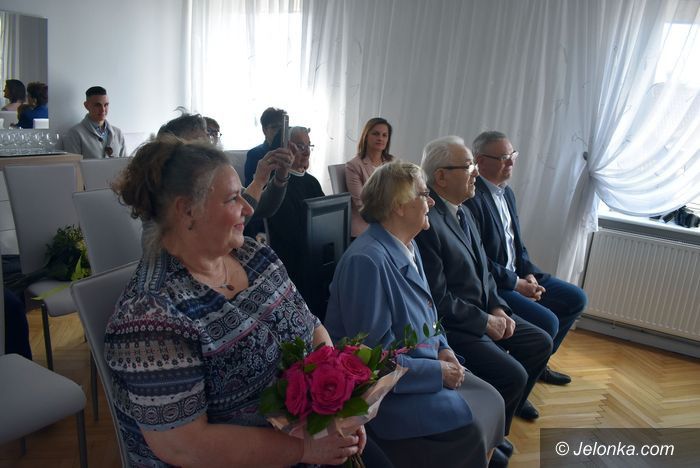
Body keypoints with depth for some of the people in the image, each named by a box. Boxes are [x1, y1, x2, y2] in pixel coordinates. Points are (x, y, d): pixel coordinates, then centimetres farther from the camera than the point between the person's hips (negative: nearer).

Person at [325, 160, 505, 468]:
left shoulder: (408, 246, 4)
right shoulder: (367, 260, -27)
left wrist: (442, 348, -1)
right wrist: (437, 371, -18)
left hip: (424, 364, 9)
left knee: (491, 401, 2)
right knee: (467, 424, -17)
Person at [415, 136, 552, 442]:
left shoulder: (462, 212, 7)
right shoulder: (426, 222, -25)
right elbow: (438, 298, -23)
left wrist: (497, 308, 0)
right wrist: (485, 322, -14)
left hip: (482, 313, 10)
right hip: (449, 324, -10)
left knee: (540, 343, 13)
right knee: (513, 374, -16)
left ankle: (511, 403, 35)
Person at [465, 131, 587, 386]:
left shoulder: (507, 192, 10)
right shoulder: (472, 198, -21)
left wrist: (529, 274, 0)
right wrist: (516, 284, -16)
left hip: (517, 274, 10)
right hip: (491, 284, -10)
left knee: (576, 298, 13)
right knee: (547, 322, -22)